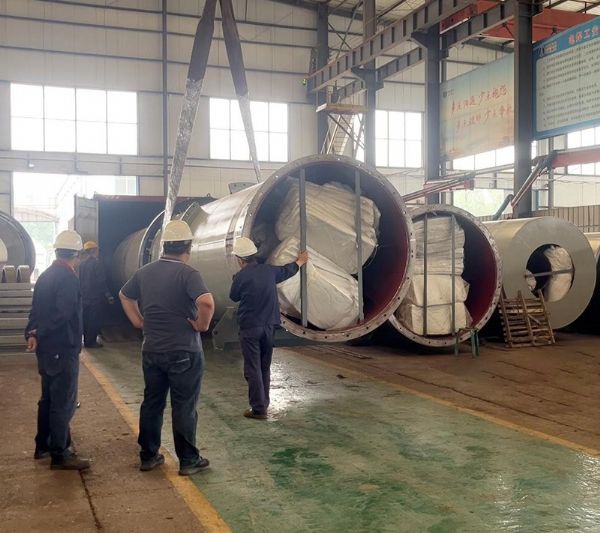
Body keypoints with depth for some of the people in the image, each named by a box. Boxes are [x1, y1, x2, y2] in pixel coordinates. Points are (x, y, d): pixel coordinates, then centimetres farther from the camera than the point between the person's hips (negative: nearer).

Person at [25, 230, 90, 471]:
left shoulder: (45, 276, 11)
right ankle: (59, 455, 1)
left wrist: (32, 333, -3)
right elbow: (63, 314, -27)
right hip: (62, 349, -9)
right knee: (63, 403, -3)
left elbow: (36, 309, 10)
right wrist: (39, 333, -17)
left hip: (47, 348, 9)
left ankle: (43, 446, 29)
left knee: (48, 399, 19)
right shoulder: (68, 278, -18)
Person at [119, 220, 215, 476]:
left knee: (152, 403, 16)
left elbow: (125, 295, 22)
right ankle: (188, 460, 14)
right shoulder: (187, 273, -17)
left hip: (152, 350, 6)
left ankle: (148, 456, 25)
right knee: (184, 407, 4)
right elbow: (207, 302, -33)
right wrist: (202, 324, -16)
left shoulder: (145, 272, 6)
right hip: (183, 352, -6)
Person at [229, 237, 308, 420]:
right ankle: (264, 403, 24)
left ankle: (258, 409, -2)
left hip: (249, 328, -5)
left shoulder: (240, 277, -14)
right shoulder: (268, 270, 2)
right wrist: (299, 262, 44)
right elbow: (287, 271, 23)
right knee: (264, 367, 16)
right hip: (268, 326, 5)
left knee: (253, 369, -1)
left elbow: (233, 297, 6)